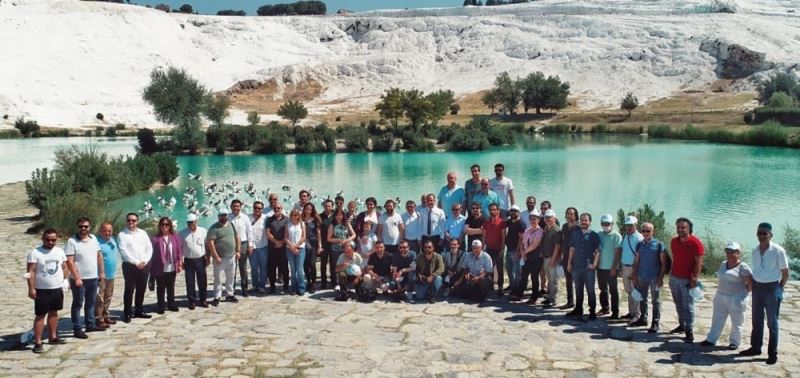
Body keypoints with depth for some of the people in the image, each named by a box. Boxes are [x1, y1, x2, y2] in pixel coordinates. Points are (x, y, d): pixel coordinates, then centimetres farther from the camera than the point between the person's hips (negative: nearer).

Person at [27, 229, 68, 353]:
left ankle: (53, 337, 27)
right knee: (40, 315, -2)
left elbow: (64, 267, 13)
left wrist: (64, 281, 5)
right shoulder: (35, 253, -11)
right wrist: (31, 288, -18)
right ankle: (37, 343, 1)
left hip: (57, 289, 5)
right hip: (42, 290, -5)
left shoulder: (60, 251, 4)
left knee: (54, 312, 15)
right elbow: (31, 272, -14)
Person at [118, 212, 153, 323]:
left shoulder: (143, 233, 10)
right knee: (129, 290, -3)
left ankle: (139, 311, 21)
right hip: (130, 265, -4)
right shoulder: (122, 235, -2)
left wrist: (144, 261, -7)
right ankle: (127, 313, 4)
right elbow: (124, 251, -11)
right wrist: (136, 263, -15)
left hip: (144, 265, 4)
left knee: (141, 289, 10)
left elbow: (149, 248, 7)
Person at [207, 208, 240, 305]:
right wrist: (216, 257, -17)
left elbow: (237, 238, 15)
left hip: (231, 257, 5)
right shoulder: (214, 228, -9)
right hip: (220, 258, -5)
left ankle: (229, 294, 26)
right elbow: (210, 243, -15)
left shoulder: (231, 225, 9)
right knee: (218, 278, 2)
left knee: (230, 277, 13)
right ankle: (217, 297, 10)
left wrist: (238, 251, 6)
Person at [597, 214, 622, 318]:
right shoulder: (599, 235, 8)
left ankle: (615, 312, 6)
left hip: (611, 268, -5)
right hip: (600, 267, 5)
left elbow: (618, 253, -9)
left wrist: (614, 267, -13)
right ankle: (605, 308, 27)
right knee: (603, 289, 14)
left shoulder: (616, 236, -6)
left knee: (613, 290, 1)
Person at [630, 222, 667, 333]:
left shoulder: (659, 244, -7)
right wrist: (634, 276, 7)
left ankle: (655, 323, 9)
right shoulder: (639, 244, 5)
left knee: (656, 301, 4)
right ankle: (643, 319, 28)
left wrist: (661, 277, -11)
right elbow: (636, 261, 10)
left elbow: (663, 263, -6)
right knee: (642, 299, 15)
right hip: (642, 277, 5)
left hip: (654, 278, -4)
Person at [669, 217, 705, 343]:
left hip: (687, 280, -6)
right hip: (674, 277, 6)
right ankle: (682, 325, 25)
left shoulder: (695, 243, -12)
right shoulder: (674, 241, 7)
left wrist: (695, 279, -18)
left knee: (688, 306, -4)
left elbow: (699, 263, -13)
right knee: (678, 304, 14)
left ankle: (689, 331, 1)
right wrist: (671, 272, 15)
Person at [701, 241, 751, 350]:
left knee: (736, 322, 7)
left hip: (736, 299, -7)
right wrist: (722, 289, 12)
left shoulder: (743, 267, -14)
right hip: (721, 296, 7)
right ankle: (711, 339, 19)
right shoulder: (723, 264, 7)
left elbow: (751, 282, -14)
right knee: (717, 319, 12)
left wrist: (745, 292, -6)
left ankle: (734, 342, 19)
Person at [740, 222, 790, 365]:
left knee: (772, 322, 3)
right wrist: (753, 285, 8)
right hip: (757, 286, 5)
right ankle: (755, 347, 27)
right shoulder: (755, 250, 3)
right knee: (757, 320, 15)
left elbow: (785, 272, -6)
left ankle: (772, 352, 13)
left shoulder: (778, 251, -14)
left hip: (772, 287, -5)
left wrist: (780, 289, -2)